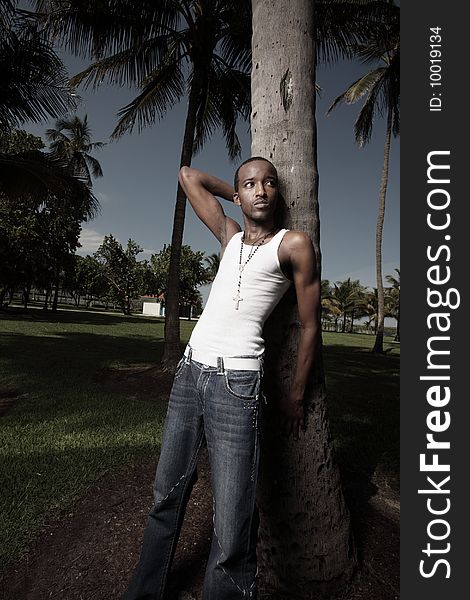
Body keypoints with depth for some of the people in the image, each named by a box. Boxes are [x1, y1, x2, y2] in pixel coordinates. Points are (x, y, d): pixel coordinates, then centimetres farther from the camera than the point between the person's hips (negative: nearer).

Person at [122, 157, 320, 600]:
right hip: (188, 372, 6)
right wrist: (241, 196, 24)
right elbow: (189, 175, 28)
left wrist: (296, 395, 6)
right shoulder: (230, 235, 14)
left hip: (236, 381, -5)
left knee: (232, 527, -4)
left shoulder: (294, 244, 0)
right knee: (166, 497, 19)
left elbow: (309, 326, 3)